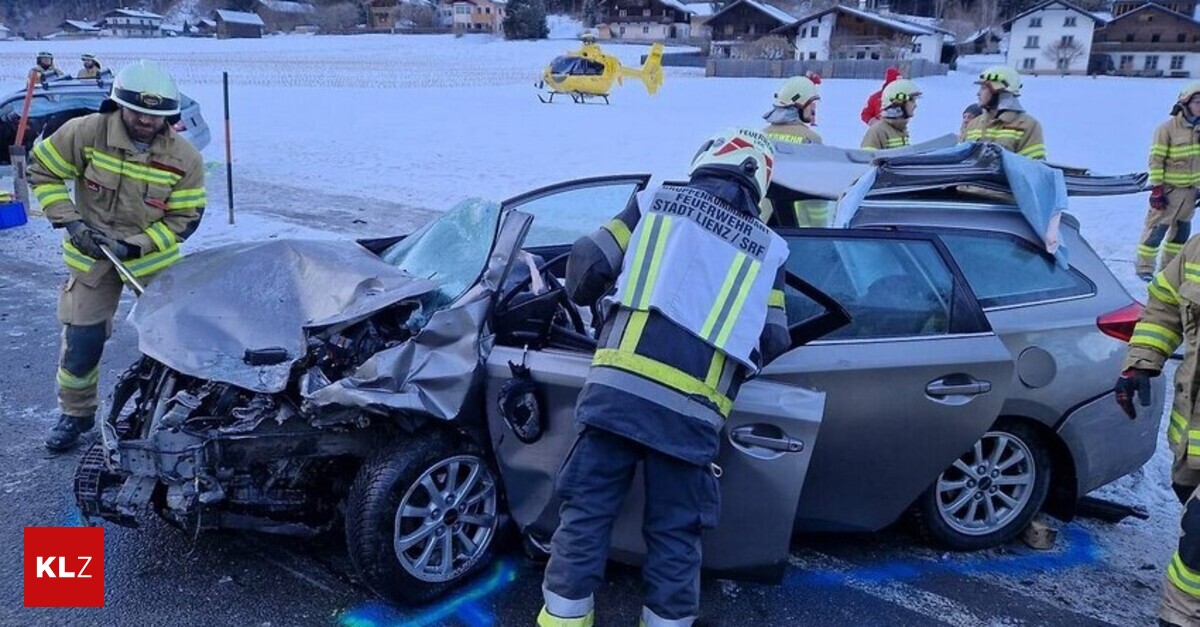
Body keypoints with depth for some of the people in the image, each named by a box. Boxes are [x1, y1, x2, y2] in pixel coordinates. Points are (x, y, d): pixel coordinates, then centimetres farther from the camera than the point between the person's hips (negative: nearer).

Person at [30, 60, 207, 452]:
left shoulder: (185, 159, -15)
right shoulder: (85, 133, -16)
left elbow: (184, 219, -11)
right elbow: (43, 171, -4)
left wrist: (135, 245, -20)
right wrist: (70, 222, -15)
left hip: (155, 260, 0)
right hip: (91, 257, 0)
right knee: (81, 341, 5)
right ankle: (76, 414, 28)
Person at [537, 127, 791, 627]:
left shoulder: (656, 202, 13)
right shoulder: (768, 248, 16)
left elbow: (589, 264, 8)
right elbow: (772, 344, 13)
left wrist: (584, 295, 30)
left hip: (618, 388, 0)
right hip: (693, 410, 1)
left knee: (586, 512, 9)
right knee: (675, 535, 14)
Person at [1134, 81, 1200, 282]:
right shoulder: (1167, 128, -14)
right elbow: (1156, 160, -14)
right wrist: (1157, 188, -17)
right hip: (1168, 190, -6)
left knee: (1182, 230, 13)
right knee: (1157, 229, -3)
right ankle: (1144, 267, 7)